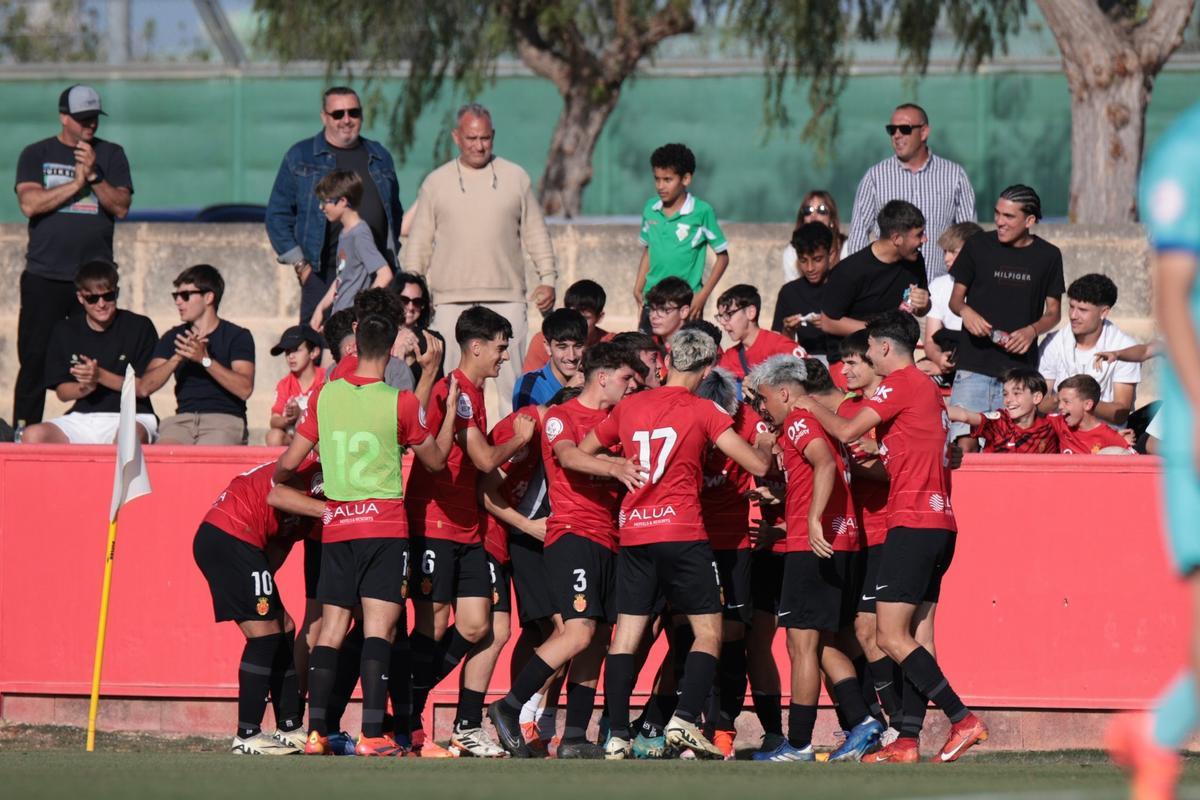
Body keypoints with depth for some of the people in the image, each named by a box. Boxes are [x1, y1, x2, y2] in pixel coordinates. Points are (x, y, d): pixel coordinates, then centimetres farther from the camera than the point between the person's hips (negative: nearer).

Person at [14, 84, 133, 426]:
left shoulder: (110, 155, 11)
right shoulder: (36, 155, 8)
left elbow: (121, 207, 1)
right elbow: (29, 204, -7)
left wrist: (93, 176, -13)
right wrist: (76, 184, -9)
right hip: (44, 278, -1)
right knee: (35, 359, -3)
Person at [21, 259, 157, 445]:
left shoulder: (139, 327, 2)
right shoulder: (65, 331, 10)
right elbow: (62, 392, 10)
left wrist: (100, 376, -15)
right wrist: (85, 387, -13)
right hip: (82, 416, 3)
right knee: (33, 436, -27)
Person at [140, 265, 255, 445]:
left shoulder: (237, 336, 6)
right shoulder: (173, 337, 18)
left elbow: (245, 389, -9)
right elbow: (145, 387, 6)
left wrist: (205, 359, -17)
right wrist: (178, 358, -9)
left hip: (225, 419, -3)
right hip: (183, 419, 3)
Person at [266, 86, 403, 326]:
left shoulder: (380, 158, 16)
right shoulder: (300, 157, 7)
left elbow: (395, 215, 22)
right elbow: (278, 215, 6)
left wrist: (394, 263, 11)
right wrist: (300, 265, -2)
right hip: (323, 277, -3)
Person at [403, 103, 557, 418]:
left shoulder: (516, 178, 10)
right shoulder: (436, 183, 9)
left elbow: (536, 234, 14)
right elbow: (419, 241, 12)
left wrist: (548, 279, 5)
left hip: (506, 299, 0)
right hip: (451, 301, 0)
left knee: (511, 380, -2)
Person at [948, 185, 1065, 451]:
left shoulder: (1048, 256, 6)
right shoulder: (978, 246, 4)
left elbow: (1053, 313, 12)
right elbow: (955, 298, 11)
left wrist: (1032, 330, -9)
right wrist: (965, 312, -12)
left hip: (1020, 366, 1)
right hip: (974, 363, -1)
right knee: (965, 443, -14)